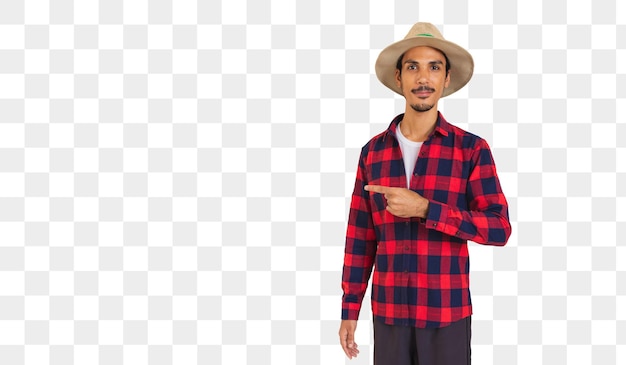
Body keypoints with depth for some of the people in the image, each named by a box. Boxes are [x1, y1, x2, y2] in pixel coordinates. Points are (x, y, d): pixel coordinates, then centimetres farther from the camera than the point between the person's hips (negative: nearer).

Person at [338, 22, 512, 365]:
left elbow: (499, 229, -12)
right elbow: (360, 237, 7)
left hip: (448, 312, -2)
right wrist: (349, 310, 5)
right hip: (389, 311, 2)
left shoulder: (472, 149, -5)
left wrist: (423, 209, -22)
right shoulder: (373, 151, 3)